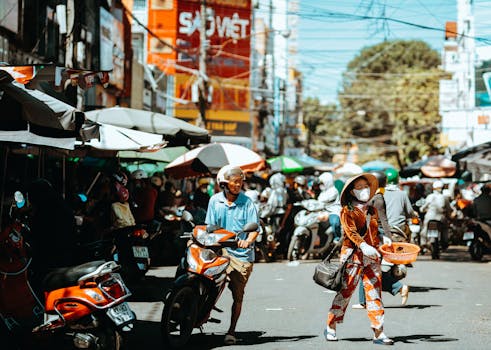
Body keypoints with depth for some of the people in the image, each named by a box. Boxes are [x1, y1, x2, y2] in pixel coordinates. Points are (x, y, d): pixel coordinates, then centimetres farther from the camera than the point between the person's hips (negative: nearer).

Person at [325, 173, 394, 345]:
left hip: (372, 256, 5)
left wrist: (382, 240, 4)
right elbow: (351, 231, -16)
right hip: (353, 254, -5)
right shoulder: (347, 211, -2)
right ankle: (330, 327, 13)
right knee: (346, 290, -2)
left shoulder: (372, 210, 17)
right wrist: (363, 246, -30)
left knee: (375, 292, 0)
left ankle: (378, 333, -1)